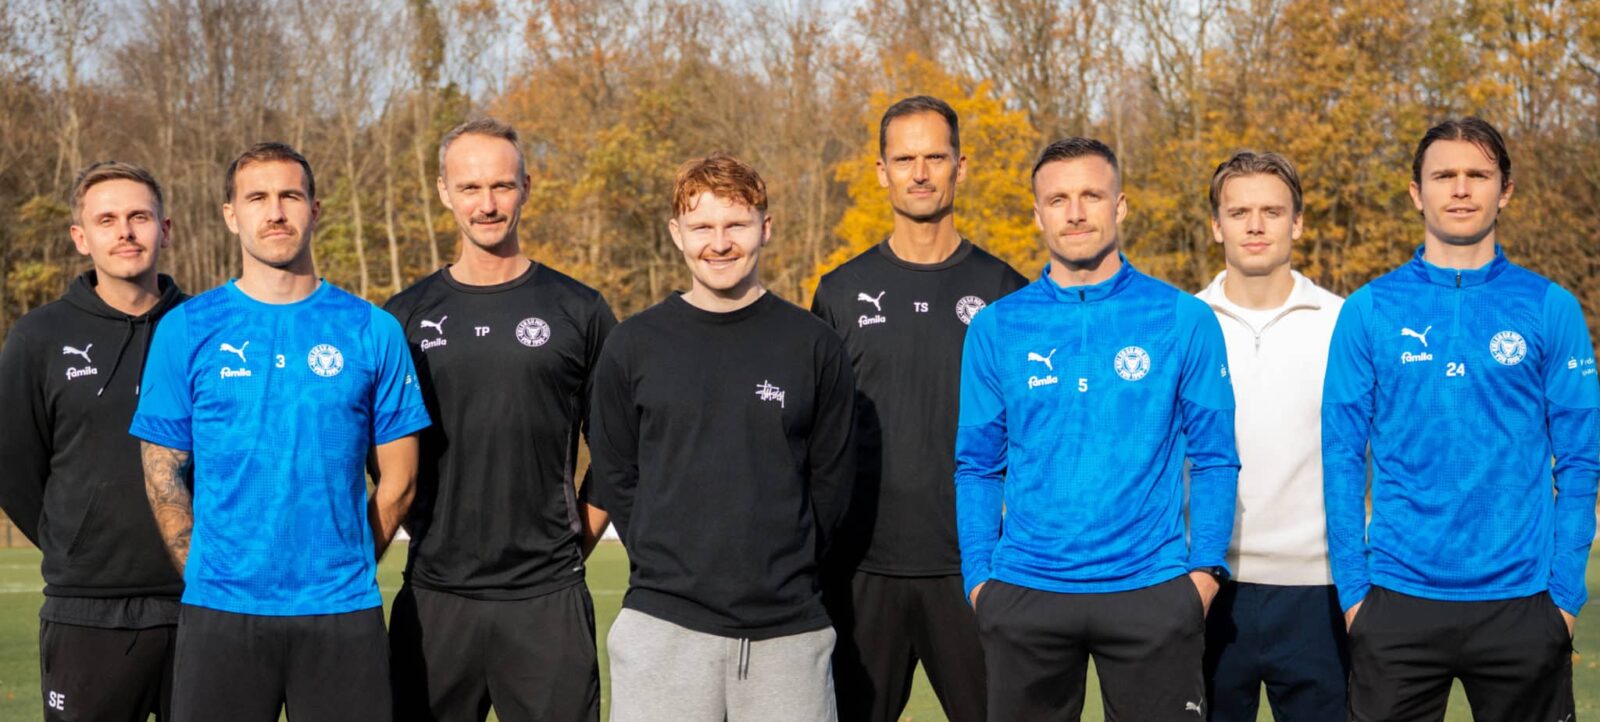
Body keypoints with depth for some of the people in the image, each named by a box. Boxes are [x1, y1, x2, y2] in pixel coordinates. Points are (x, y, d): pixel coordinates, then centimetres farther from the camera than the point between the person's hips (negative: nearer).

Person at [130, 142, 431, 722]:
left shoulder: (371, 331, 4)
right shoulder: (187, 330, 4)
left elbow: (398, 479, 7)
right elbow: (163, 476, 6)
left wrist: (340, 569, 6)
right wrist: (208, 578, 3)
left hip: (343, 612, 0)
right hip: (220, 615, 0)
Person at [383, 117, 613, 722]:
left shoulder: (578, 311, 3)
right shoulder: (405, 317, 7)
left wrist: (575, 542, 0)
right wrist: (426, 534, 3)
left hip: (547, 599, -1)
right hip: (433, 596, 1)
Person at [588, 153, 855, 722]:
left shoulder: (814, 345, 4)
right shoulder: (633, 345, 5)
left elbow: (832, 478, 8)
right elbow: (614, 477, 9)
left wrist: (784, 569, 4)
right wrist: (667, 566, 2)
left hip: (788, 627, 0)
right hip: (662, 624, 0)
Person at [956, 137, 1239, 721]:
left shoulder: (1183, 320, 0)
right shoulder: (996, 329, 4)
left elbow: (1214, 459, 2)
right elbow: (977, 466, 8)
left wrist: (1204, 569, -6)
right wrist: (978, 578, 0)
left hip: (1152, 591, -1)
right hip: (1024, 595, 2)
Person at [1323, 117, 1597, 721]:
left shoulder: (1550, 309, 1)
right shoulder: (1369, 311, 1)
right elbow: (1342, 458, 2)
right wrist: (1351, 587, -3)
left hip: (1520, 602, 0)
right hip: (1399, 602, 0)